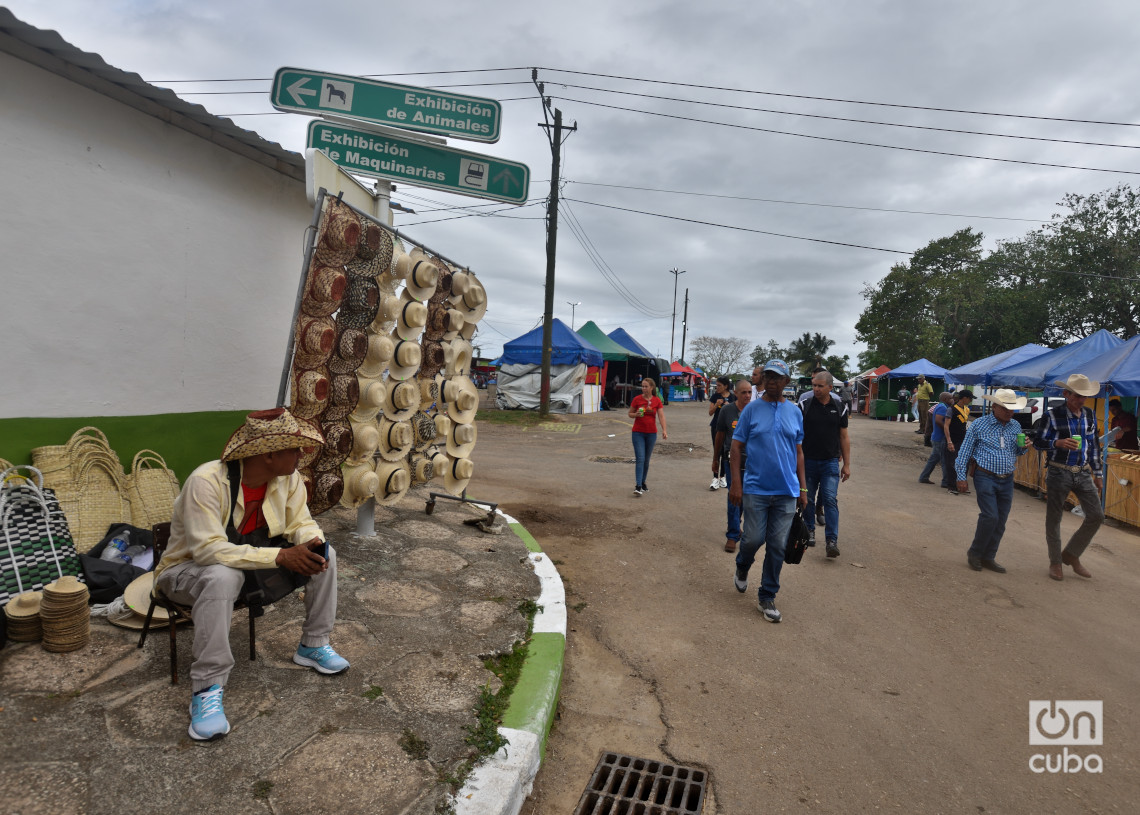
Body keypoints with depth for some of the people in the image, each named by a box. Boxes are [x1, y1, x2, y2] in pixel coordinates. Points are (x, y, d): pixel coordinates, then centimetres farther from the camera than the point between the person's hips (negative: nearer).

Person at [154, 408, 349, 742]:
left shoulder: (288, 478, -12)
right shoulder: (206, 481, -31)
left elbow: (301, 523, -4)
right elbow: (209, 549, -37)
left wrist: (312, 542, -29)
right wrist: (280, 556, -43)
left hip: (252, 562, 6)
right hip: (190, 569, -6)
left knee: (322, 554, -10)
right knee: (223, 577, -41)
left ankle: (313, 645, 6)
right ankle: (207, 688, -28)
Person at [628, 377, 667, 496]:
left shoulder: (657, 401, 1)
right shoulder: (637, 399, -3)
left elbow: (661, 416, -7)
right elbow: (630, 414, 5)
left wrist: (664, 430, -20)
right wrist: (636, 414, -17)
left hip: (651, 433, 2)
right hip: (638, 432, -2)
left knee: (646, 460, 11)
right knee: (640, 459, -12)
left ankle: (643, 483, 25)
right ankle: (638, 486, -16)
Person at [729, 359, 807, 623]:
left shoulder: (795, 412, 7)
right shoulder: (751, 409, -2)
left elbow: (799, 452, 13)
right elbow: (737, 447, -2)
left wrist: (803, 487, 10)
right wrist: (735, 482, -9)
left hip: (786, 492, 3)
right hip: (756, 489, -2)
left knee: (777, 546, 5)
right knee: (753, 539, -1)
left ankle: (767, 596, 19)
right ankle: (742, 568, 33)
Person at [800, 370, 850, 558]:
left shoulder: (840, 407, 3)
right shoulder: (805, 405, -1)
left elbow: (844, 437, 8)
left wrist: (847, 464, 5)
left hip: (830, 462, 0)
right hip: (808, 461, 0)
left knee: (830, 499, -9)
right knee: (808, 499, 10)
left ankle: (832, 540, -9)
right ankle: (810, 530, 28)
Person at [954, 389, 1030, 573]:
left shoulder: (1016, 427, 10)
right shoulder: (978, 425, -4)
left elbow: (1017, 452, 21)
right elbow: (964, 452, -1)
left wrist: (1023, 447, -3)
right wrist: (961, 477, -5)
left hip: (1007, 480, 5)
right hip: (985, 477, -5)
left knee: (1000, 522, 6)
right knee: (990, 517, -13)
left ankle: (988, 557, 18)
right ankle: (975, 553, 6)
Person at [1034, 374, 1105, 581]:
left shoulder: (1089, 415, 7)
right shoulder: (1053, 415, -9)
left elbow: (1094, 446, 15)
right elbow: (1038, 442, -9)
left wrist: (1097, 474, 15)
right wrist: (1058, 443, -28)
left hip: (1083, 474, 5)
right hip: (1059, 474, -5)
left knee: (1096, 516, 0)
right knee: (1054, 519, 4)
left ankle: (1071, 555, 18)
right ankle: (1055, 562, 18)